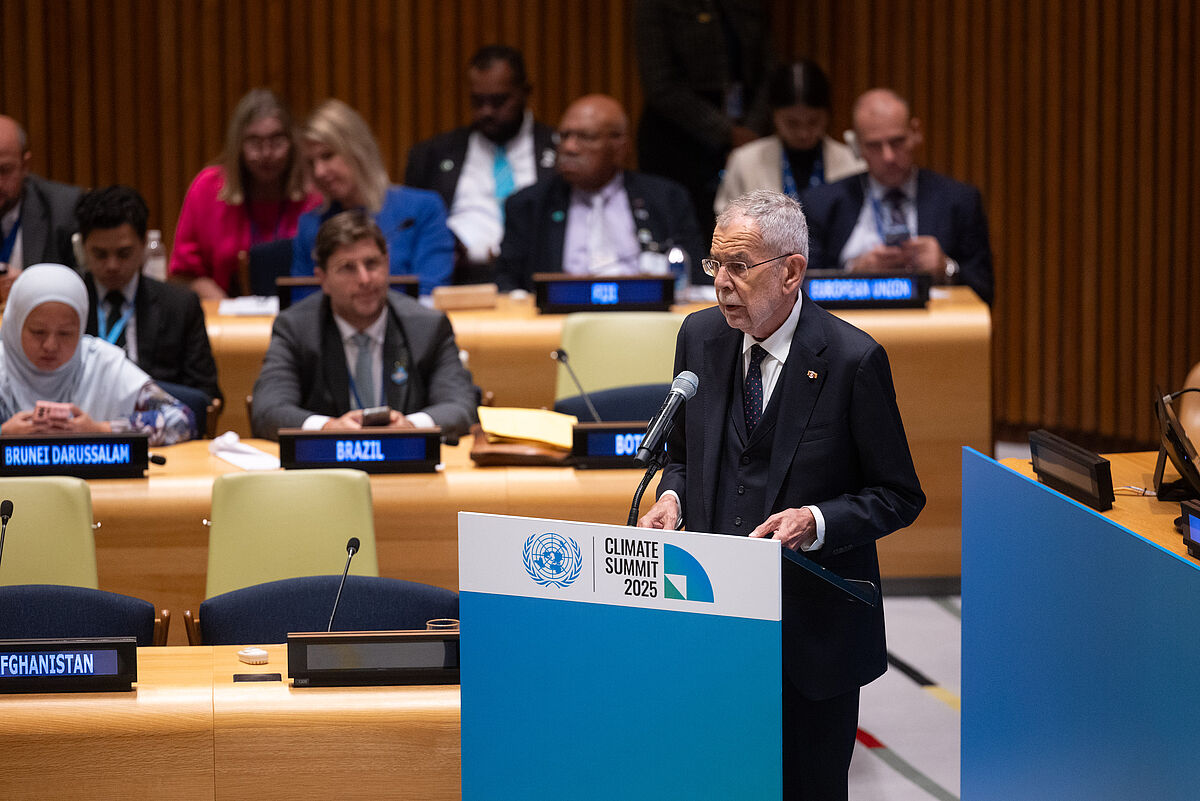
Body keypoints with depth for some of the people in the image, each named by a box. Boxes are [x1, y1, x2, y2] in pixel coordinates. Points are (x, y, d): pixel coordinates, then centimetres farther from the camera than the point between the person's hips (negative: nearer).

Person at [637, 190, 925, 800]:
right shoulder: (700, 336, 4)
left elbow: (899, 496, -5)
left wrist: (816, 521, -21)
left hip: (813, 630, -4)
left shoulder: (853, 359, -11)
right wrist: (672, 495, -3)